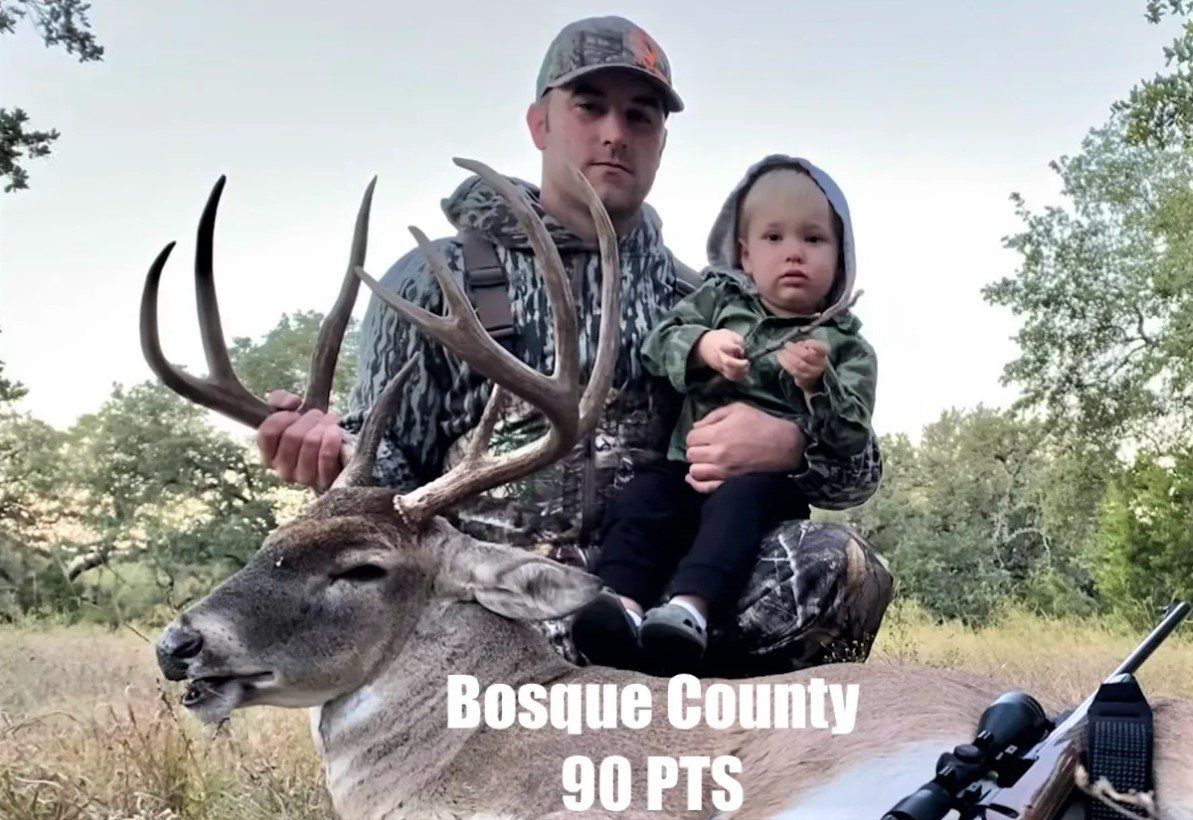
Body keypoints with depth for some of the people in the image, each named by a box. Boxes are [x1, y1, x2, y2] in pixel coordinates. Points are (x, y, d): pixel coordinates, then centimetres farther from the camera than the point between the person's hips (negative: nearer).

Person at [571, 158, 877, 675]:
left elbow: (851, 438, -1)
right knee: (642, 494, -24)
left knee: (739, 499, -34)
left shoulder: (845, 346, 9)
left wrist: (816, 384, -19)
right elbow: (658, 342, 5)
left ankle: (689, 608, -53)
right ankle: (622, 601, -41)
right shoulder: (721, 299, 18)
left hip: (771, 476, -3)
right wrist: (701, 346, -16)